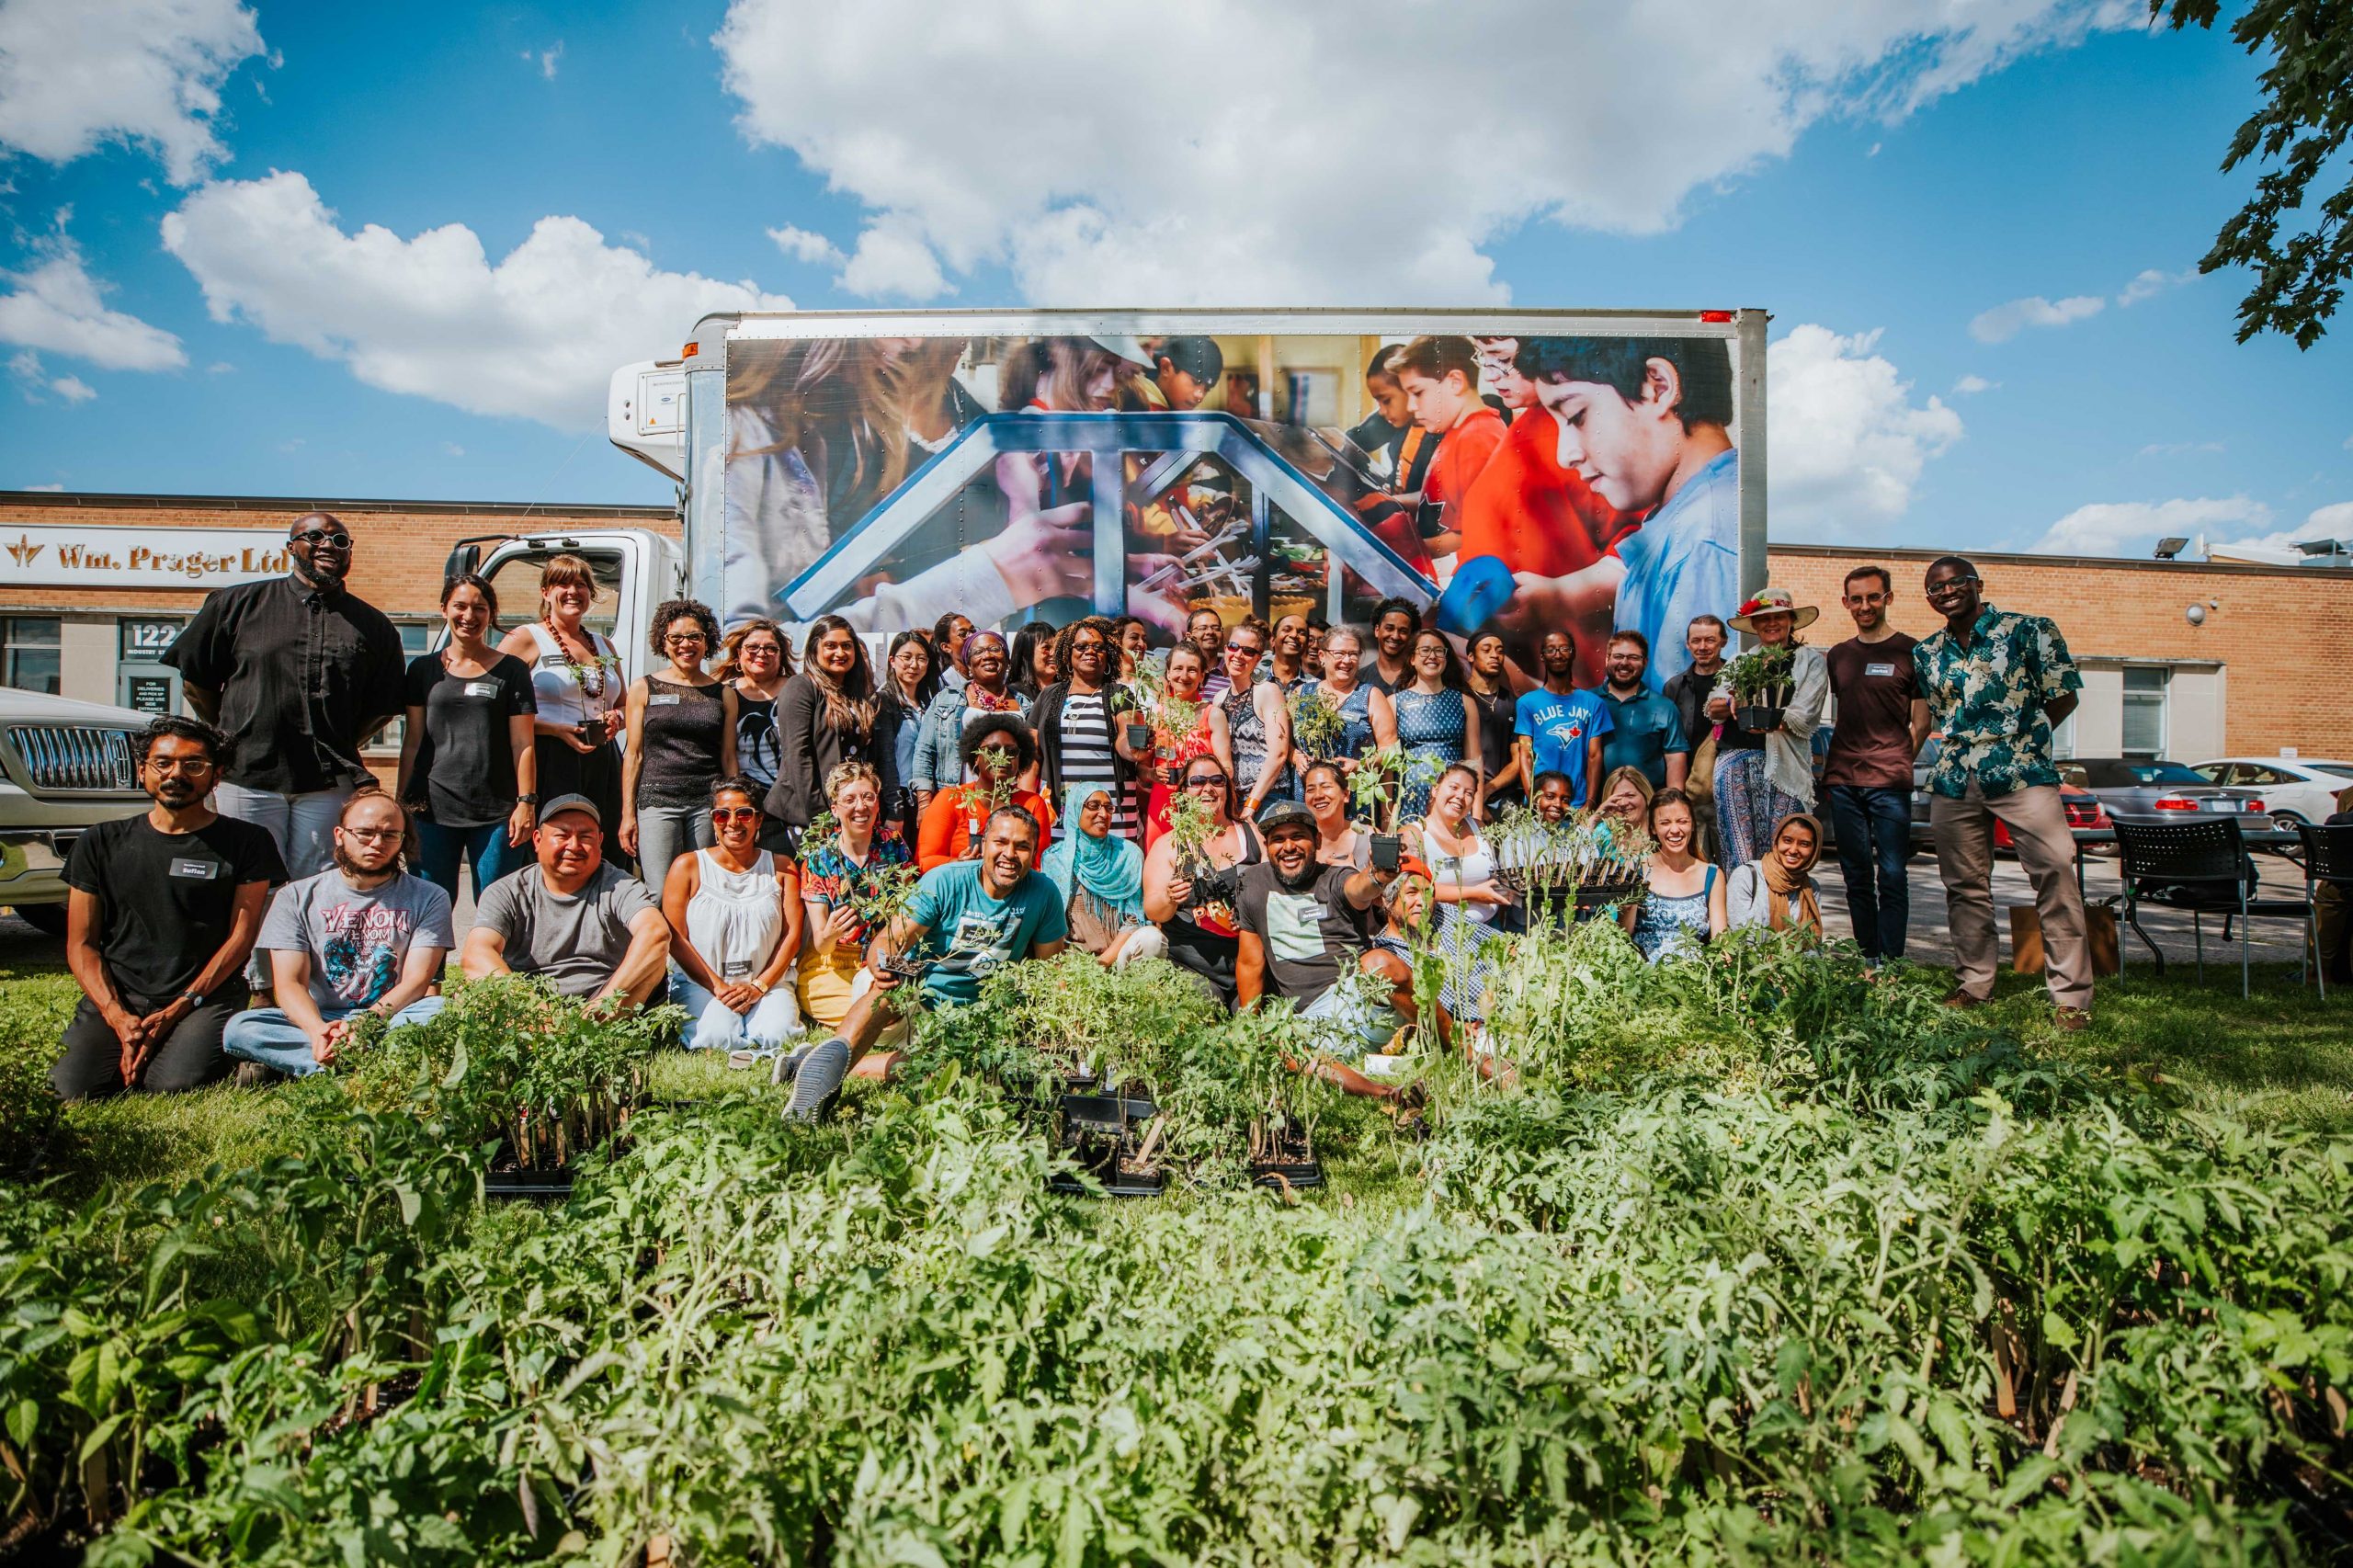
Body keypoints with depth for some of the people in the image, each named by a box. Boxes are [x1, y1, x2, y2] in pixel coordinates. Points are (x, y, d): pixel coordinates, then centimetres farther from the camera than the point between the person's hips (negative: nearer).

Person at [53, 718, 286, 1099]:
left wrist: (177, 1010, -12)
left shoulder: (246, 842, 4)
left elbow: (241, 936, -1)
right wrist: (118, 1018, -8)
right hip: (117, 999, 3)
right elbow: (81, 944, 8)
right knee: (74, 1088, -21)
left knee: (175, 1084, -27)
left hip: (206, 999, -2)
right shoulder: (101, 844, 11)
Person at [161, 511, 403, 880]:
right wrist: (232, 739, 11)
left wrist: (338, 749, 9)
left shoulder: (372, 624, 10)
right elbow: (194, 682, 12)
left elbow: (384, 705, 15)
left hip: (328, 785, 1)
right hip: (248, 777, -1)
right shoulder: (239, 604, 7)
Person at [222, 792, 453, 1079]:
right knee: (239, 1028, -26)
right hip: (317, 1020, 2)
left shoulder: (428, 899, 4)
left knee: (443, 1012, -34)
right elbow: (290, 982, -3)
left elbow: (416, 982, -6)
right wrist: (317, 1029, -25)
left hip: (392, 1018, -1)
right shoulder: (296, 898, 7)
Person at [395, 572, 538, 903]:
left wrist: (526, 802, -6)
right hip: (432, 810, 2)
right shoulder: (424, 669, 11)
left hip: (496, 813, -2)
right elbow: (412, 741, 13)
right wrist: (399, 801, 9)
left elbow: (523, 744, 1)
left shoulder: (511, 670, 4)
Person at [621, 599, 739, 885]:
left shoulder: (724, 694, 11)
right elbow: (634, 755, 7)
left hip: (708, 804, 2)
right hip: (657, 801, -1)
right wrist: (628, 814, 1)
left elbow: (729, 759, 12)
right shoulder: (644, 688, 8)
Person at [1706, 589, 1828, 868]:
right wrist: (1738, 703, -12)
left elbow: (1802, 717, -3)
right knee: (1738, 854, -5)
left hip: (1781, 761, -3)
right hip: (1733, 758, 3)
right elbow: (1713, 708, 8)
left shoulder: (1810, 661, 10)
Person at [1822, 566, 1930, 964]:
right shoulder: (1838, 655, 14)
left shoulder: (1910, 651, 1)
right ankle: (1867, 959, 17)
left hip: (1889, 783, -4)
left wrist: (1897, 764, -4)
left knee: (1892, 876, -3)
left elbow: (1922, 723, 3)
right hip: (1842, 782, 4)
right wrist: (1830, 772, 10)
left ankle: (1890, 962, 1)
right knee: (1856, 876, 8)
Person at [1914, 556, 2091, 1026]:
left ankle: (2071, 995, -3)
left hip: (2022, 774, -4)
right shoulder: (1925, 653, 13)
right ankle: (1972, 983, 22)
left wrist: (2020, 736, 3)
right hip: (1954, 780, 4)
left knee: (2055, 876, -10)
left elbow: (2065, 695, 3)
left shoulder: (2028, 631, 1)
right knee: (1964, 885, 10)